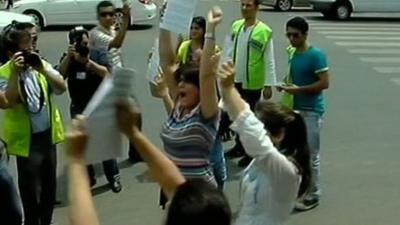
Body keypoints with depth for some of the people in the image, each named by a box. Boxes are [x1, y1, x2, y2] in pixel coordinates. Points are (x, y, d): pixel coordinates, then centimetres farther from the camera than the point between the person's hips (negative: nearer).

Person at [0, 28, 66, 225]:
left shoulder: (40, 63, 3)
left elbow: (61, 88, -6)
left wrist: (43, 70, -19)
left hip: (48, 134, 5)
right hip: (26, 139, -5)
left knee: (49, 184, 17)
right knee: (30, 187, 2)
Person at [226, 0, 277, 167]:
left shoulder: (264, 32, -16)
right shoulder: (236, 26, 2)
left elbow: (269, 60, -13)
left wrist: (268, 84, -13)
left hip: (253, 83, -6)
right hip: (235, 80, 6)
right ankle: (239, 146, 35)